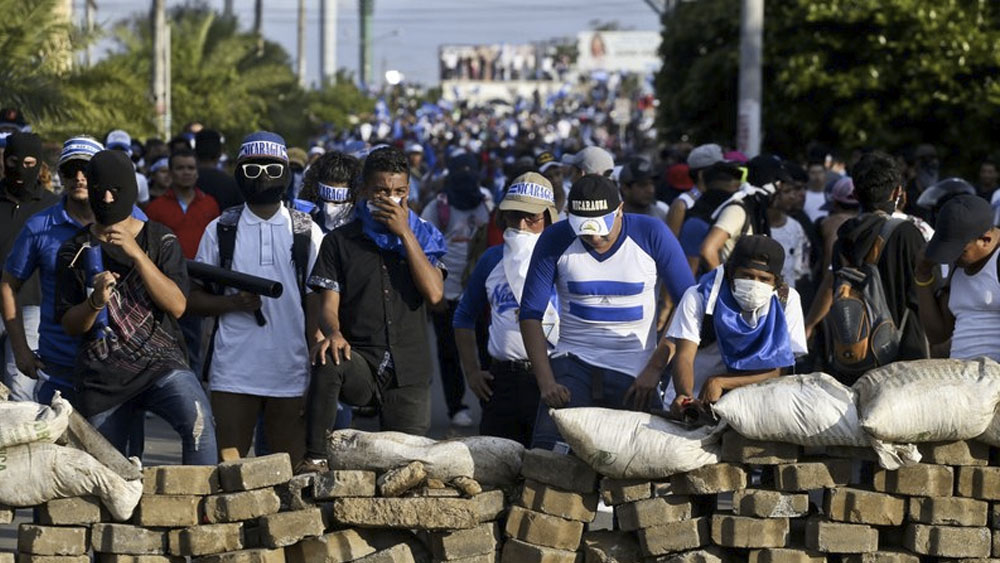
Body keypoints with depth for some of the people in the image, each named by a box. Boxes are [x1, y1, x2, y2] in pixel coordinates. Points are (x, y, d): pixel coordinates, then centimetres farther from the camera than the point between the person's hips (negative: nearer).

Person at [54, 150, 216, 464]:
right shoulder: (75, 251, 9)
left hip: (160, 363, -2)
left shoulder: (160, 240, 6)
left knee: (198, 420, -32)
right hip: (101, 376, 2)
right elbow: (69, 326, 6)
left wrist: (137, 255, -16)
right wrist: (95, 302, -16)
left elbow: (177, 306, -8)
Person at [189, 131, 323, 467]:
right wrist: (233, 303, -12)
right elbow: (194, 300, 9)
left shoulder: (307, 233, 7)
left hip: (291, 374, 0)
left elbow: (317, 305, 5)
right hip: (233, 372, 0)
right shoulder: (220, 231, 8)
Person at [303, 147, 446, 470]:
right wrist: (333, 333, -23)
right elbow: (328, 305, 1)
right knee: (328, 361, -36)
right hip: (361, 363, -2)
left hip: (410, 371, 2)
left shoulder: (423, 237, 13)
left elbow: (434, 294, -5)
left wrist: (404, 233, -6)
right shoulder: (340, 242, 10)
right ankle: (315, 458, -34)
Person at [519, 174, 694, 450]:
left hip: (635, 374, 0)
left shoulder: (651, 234, -6)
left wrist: (656, 368, -10)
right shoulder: (555, 240, -3)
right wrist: (546, 381, -10)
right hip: (573, 364, 0)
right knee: (546, 451, -18)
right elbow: (531, 313, 1)